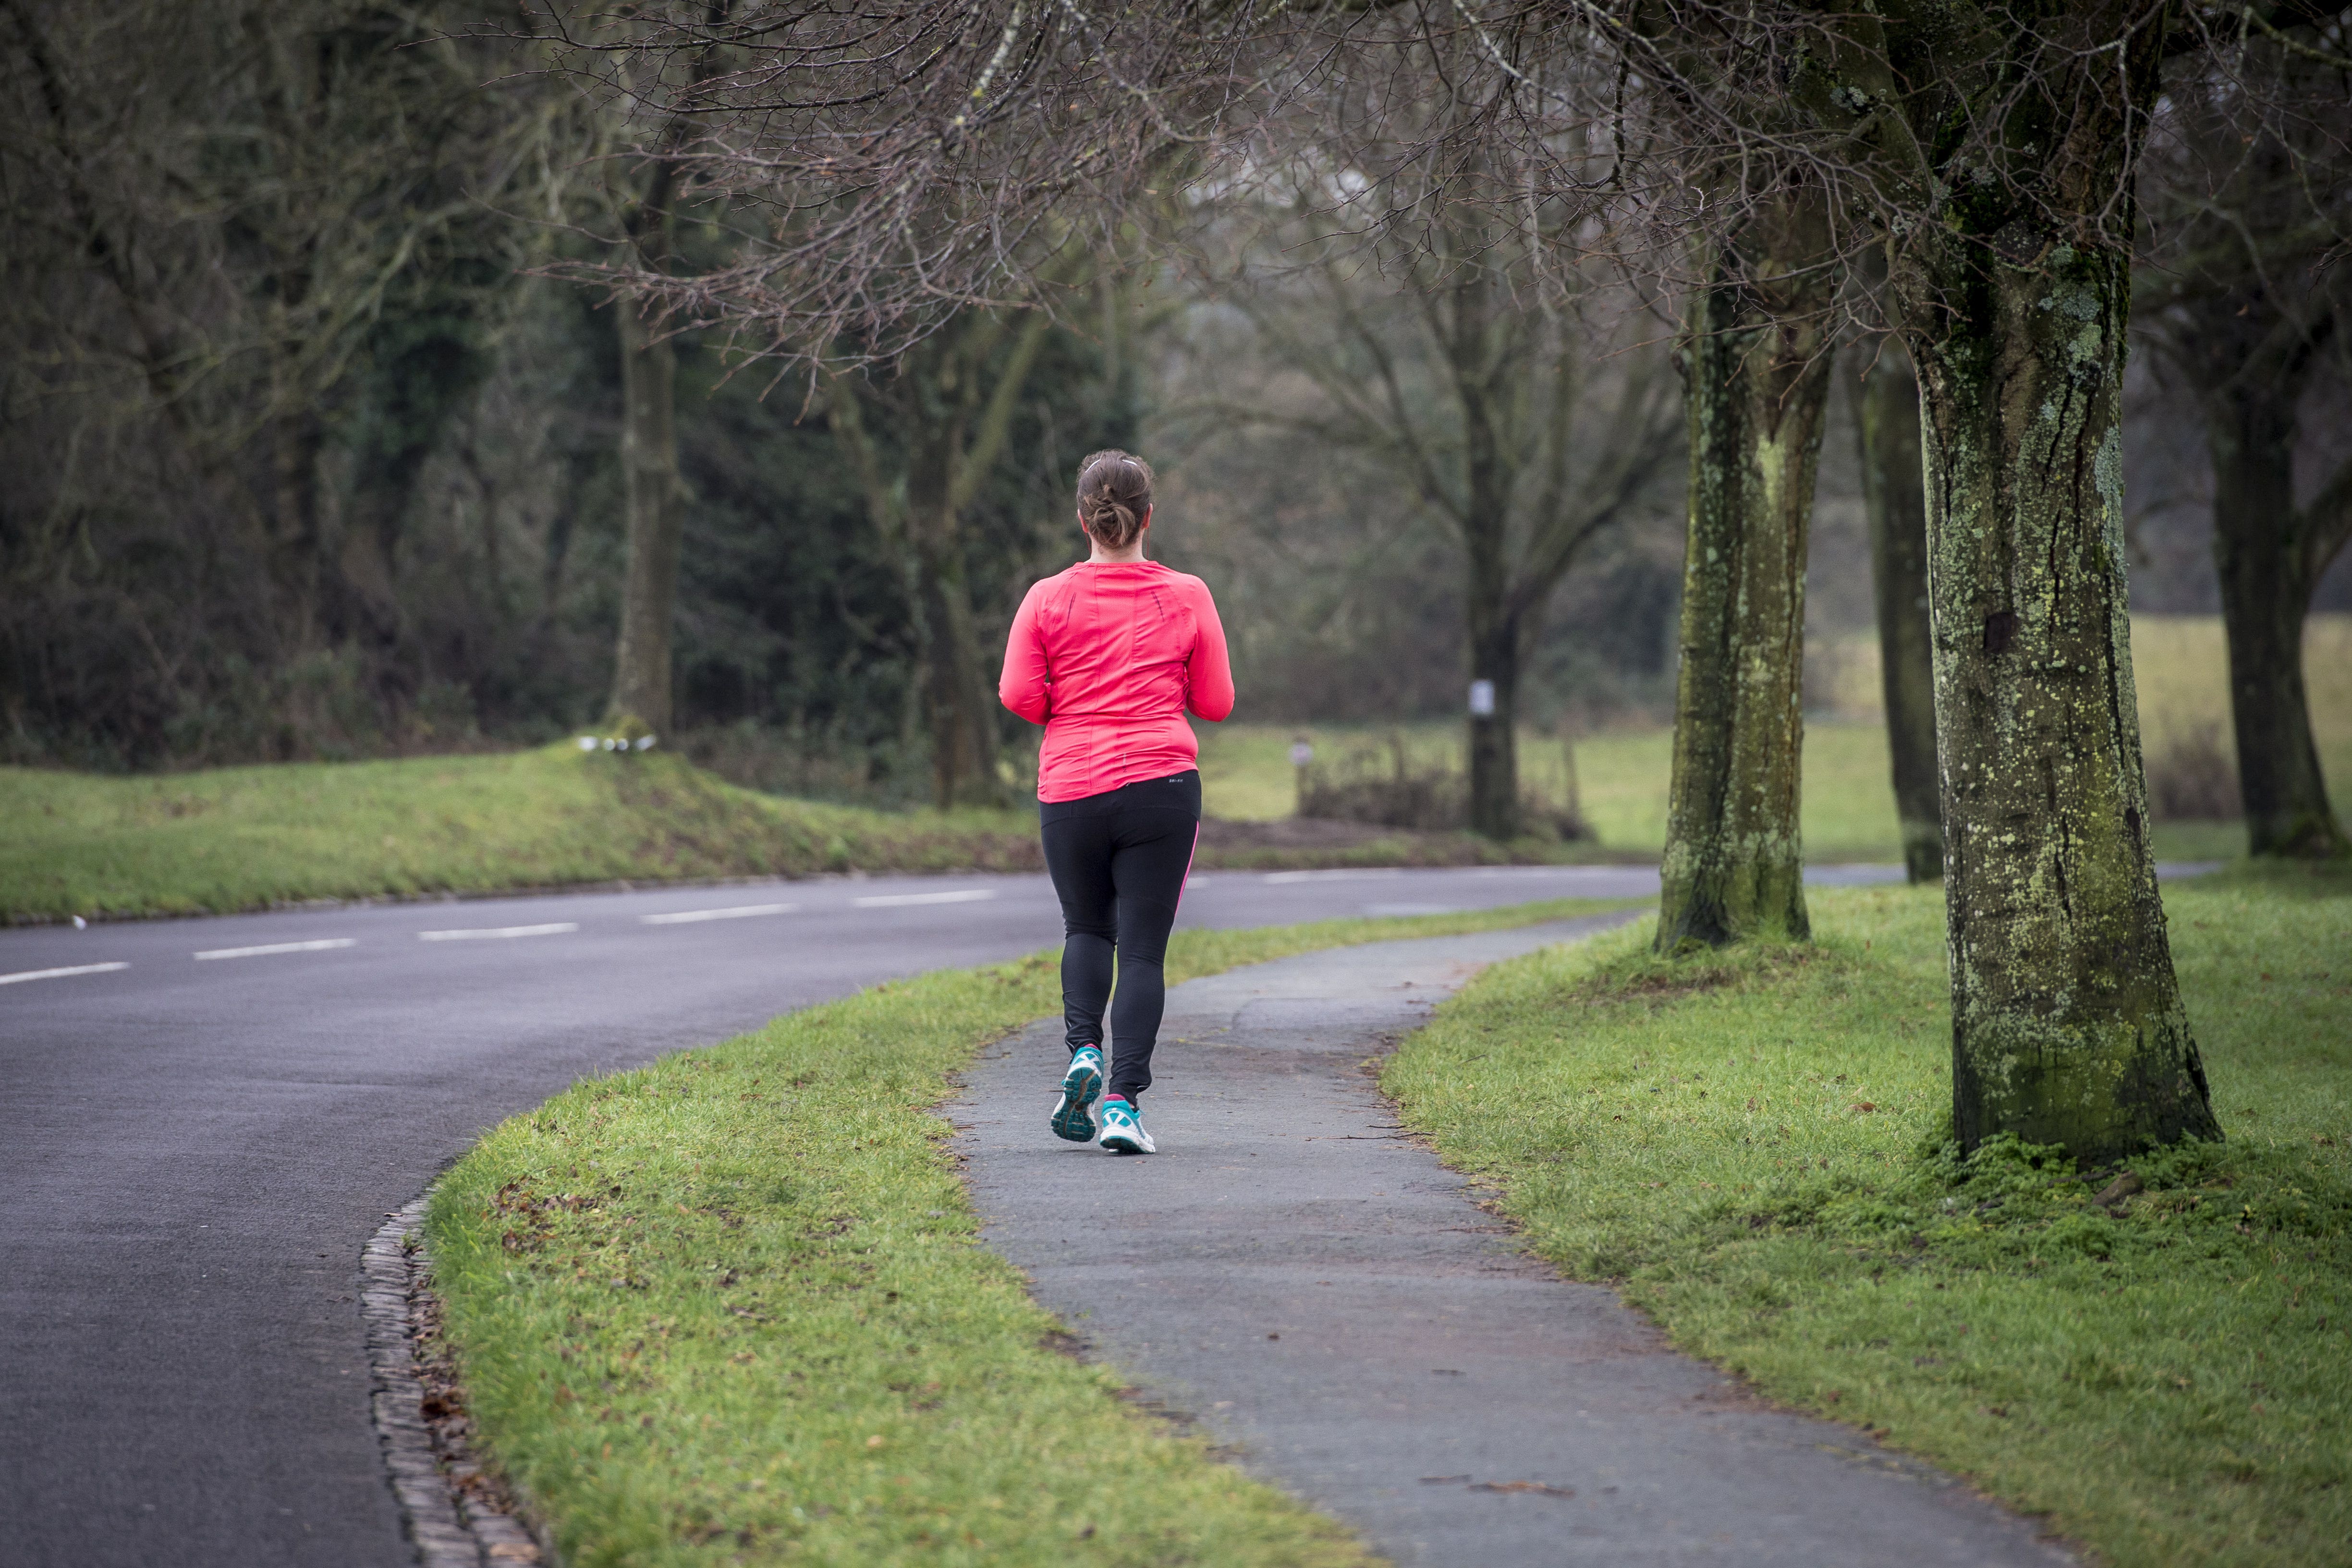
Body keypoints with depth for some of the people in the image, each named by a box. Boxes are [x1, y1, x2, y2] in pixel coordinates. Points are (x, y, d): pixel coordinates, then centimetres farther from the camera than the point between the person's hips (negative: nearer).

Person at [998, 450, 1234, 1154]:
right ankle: (1124, 1103, -10)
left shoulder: (1048, 599, 0)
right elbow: (1216, 702, 4)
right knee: (1143, 949, 1)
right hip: (1162, 786, -1)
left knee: (1086, 929, 21)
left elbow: (1017, 695, -5)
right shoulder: (1186, 596, 0)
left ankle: (1084, 1050, -3)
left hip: (1070, 789, 1)